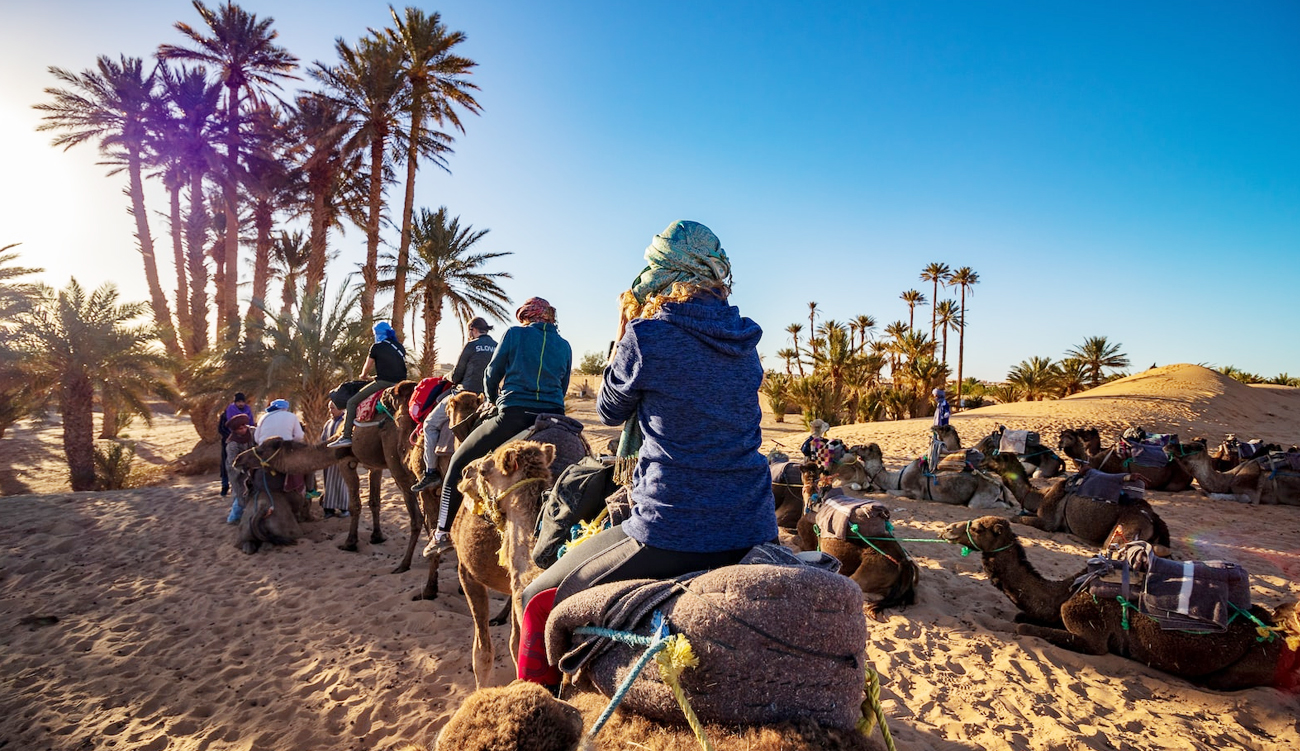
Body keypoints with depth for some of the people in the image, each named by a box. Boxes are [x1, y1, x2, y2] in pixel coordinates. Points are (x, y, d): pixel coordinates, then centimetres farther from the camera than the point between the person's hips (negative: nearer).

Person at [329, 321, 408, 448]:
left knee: (352, 402, 2)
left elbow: (366, 368, 9)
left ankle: (346, 436, -6)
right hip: (400, 384, 6)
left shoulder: (377, 347, 1)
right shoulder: (400, 347, 15)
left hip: (383, 382, -6)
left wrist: (363, 376, 29)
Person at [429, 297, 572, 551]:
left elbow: (491, 375, 10)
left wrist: (492, 400, 30)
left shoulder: (515, 333, 5)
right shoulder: (564, 346, 14)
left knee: (459, 461, 14)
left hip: (512, 416, -3)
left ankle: (443, 532, 15)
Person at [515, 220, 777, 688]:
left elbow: (610, 411, 5)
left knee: (541, 600, 11)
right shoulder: (745, 339, 7)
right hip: (755, 532, 7)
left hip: (673, 534, -7)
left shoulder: (648, 336, -11)